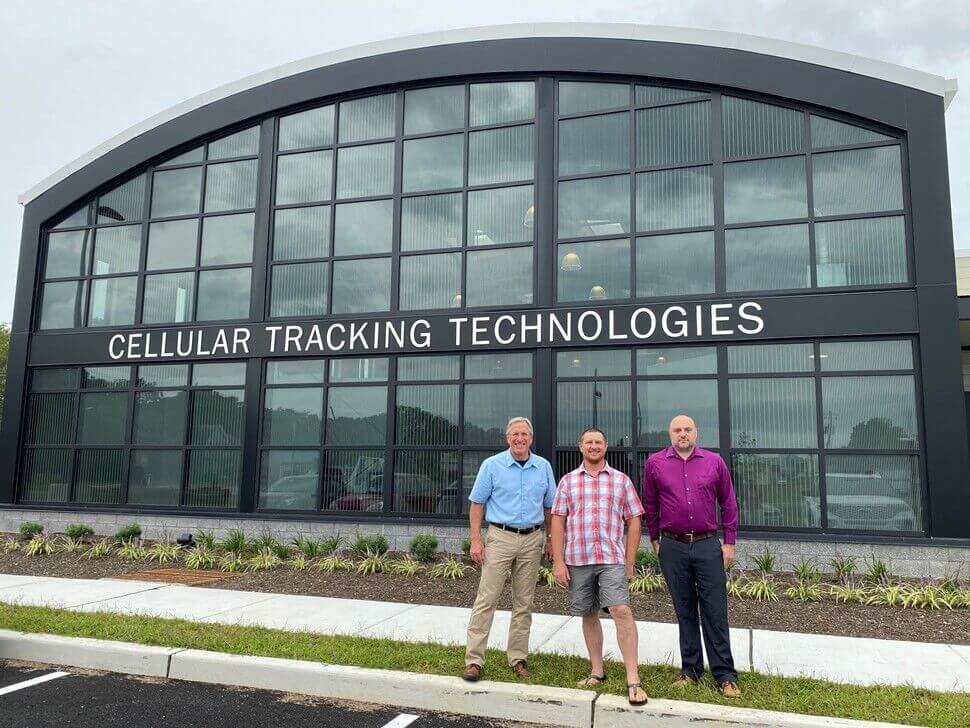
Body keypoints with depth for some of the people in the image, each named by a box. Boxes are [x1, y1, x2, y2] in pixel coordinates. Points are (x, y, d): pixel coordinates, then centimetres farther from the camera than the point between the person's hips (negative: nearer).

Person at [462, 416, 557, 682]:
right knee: (486, 599, -5)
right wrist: (476, 540, -6)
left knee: (524, 603, 9)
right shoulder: (492, 465, -1)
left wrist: (550, 539, 11)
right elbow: (477, 503, 0)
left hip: (532, 539, 3)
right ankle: (473, 660, 1)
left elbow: (549, 507, 14)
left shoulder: (544, 467, 7)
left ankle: (518, 658, 21)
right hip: (501, 537, -3)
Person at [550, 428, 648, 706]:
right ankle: (597, 671, 26)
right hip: (577, 560, 2)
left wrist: (629, 563, 3)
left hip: (612, 559, -2)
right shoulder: (568, 481, 8)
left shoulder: (621, 480, 7)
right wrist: (558, 562, -2)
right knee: (589, 616, 11)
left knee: (622, 612, -14)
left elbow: (634, 522, 7)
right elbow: (558, 521, 6)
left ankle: (633, 680, -9)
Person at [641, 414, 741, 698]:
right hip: (673, 547, 1)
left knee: (715, 612, 1)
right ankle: (690, 670, 22)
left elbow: (728, 503, 7)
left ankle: (725, 675, 11)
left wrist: (729, 542, 5)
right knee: (684, 612, 10)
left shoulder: (714, 462, 3)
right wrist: (654, 539, 14)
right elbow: (650, 504, 12)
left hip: (708, 546, 0)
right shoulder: (655, 463, 2)